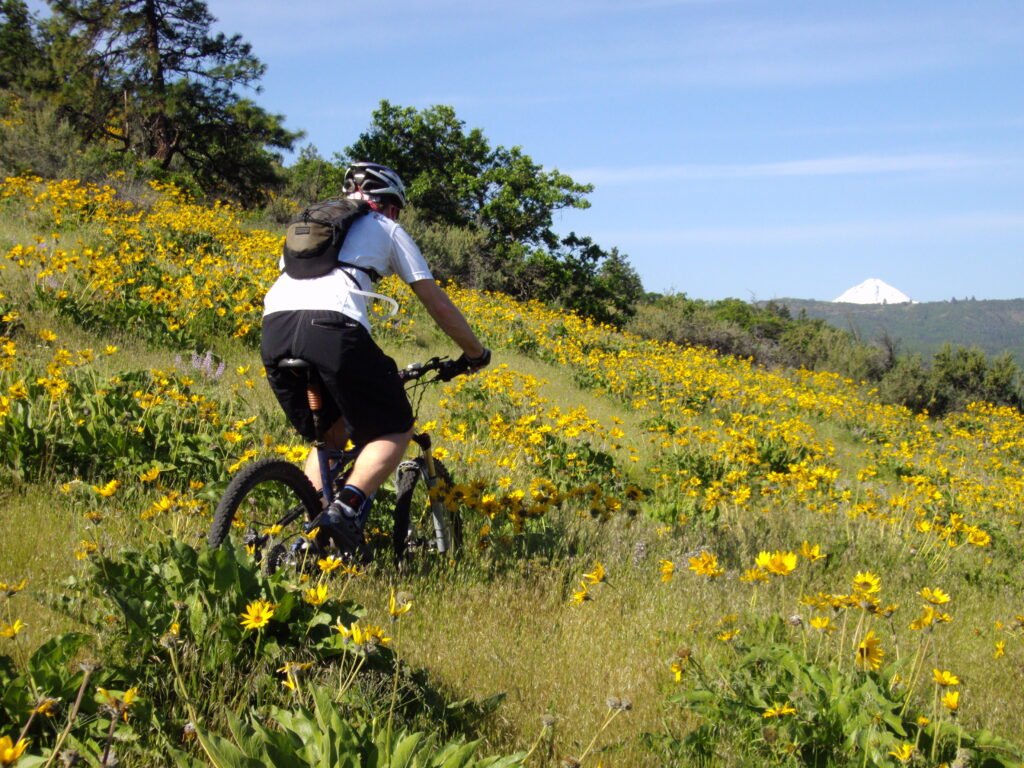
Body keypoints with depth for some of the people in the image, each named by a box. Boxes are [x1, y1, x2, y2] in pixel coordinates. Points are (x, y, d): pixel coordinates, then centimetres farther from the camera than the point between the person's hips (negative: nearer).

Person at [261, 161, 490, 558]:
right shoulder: (388, 230, 24)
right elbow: (438, 305, 22)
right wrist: (475, 353, 35)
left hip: (274, 325, 5)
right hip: (333, 325, -5)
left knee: (332, 434, 25)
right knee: (396, 431, 8)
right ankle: (347, 509, -16)